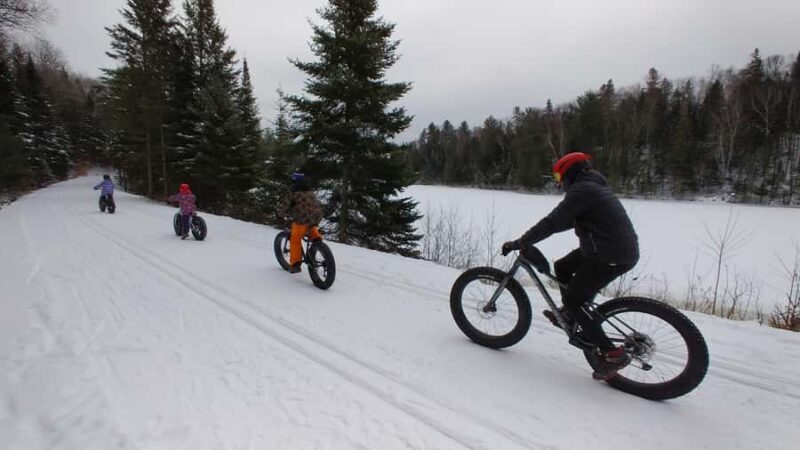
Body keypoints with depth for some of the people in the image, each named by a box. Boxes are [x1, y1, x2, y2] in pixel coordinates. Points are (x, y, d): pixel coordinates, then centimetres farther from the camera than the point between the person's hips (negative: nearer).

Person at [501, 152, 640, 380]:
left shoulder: (582, 190, -14)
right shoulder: (593, 187, 18)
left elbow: (553, 222, -21)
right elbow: (565, 221, 22)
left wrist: (520, 243, -16)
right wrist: (530, 237, 18)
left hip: (612, 256, -10)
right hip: (619, 249, 10)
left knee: (573, 299, -6)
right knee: (562, 267, 19)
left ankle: (612, 353, -2)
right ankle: (570, 316, 31)